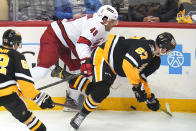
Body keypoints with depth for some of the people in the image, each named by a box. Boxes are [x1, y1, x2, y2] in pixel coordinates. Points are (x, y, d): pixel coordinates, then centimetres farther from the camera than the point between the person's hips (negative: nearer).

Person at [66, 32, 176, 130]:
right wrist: (137, 86, -30)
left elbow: (141, 76, 16)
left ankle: (74, 81, 21)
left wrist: (149, 96, 15)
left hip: (112, 68, 10)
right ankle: (82, 115, -9)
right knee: (101, 90, -24)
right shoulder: (144, 48, -25)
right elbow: (128, 64, -37)